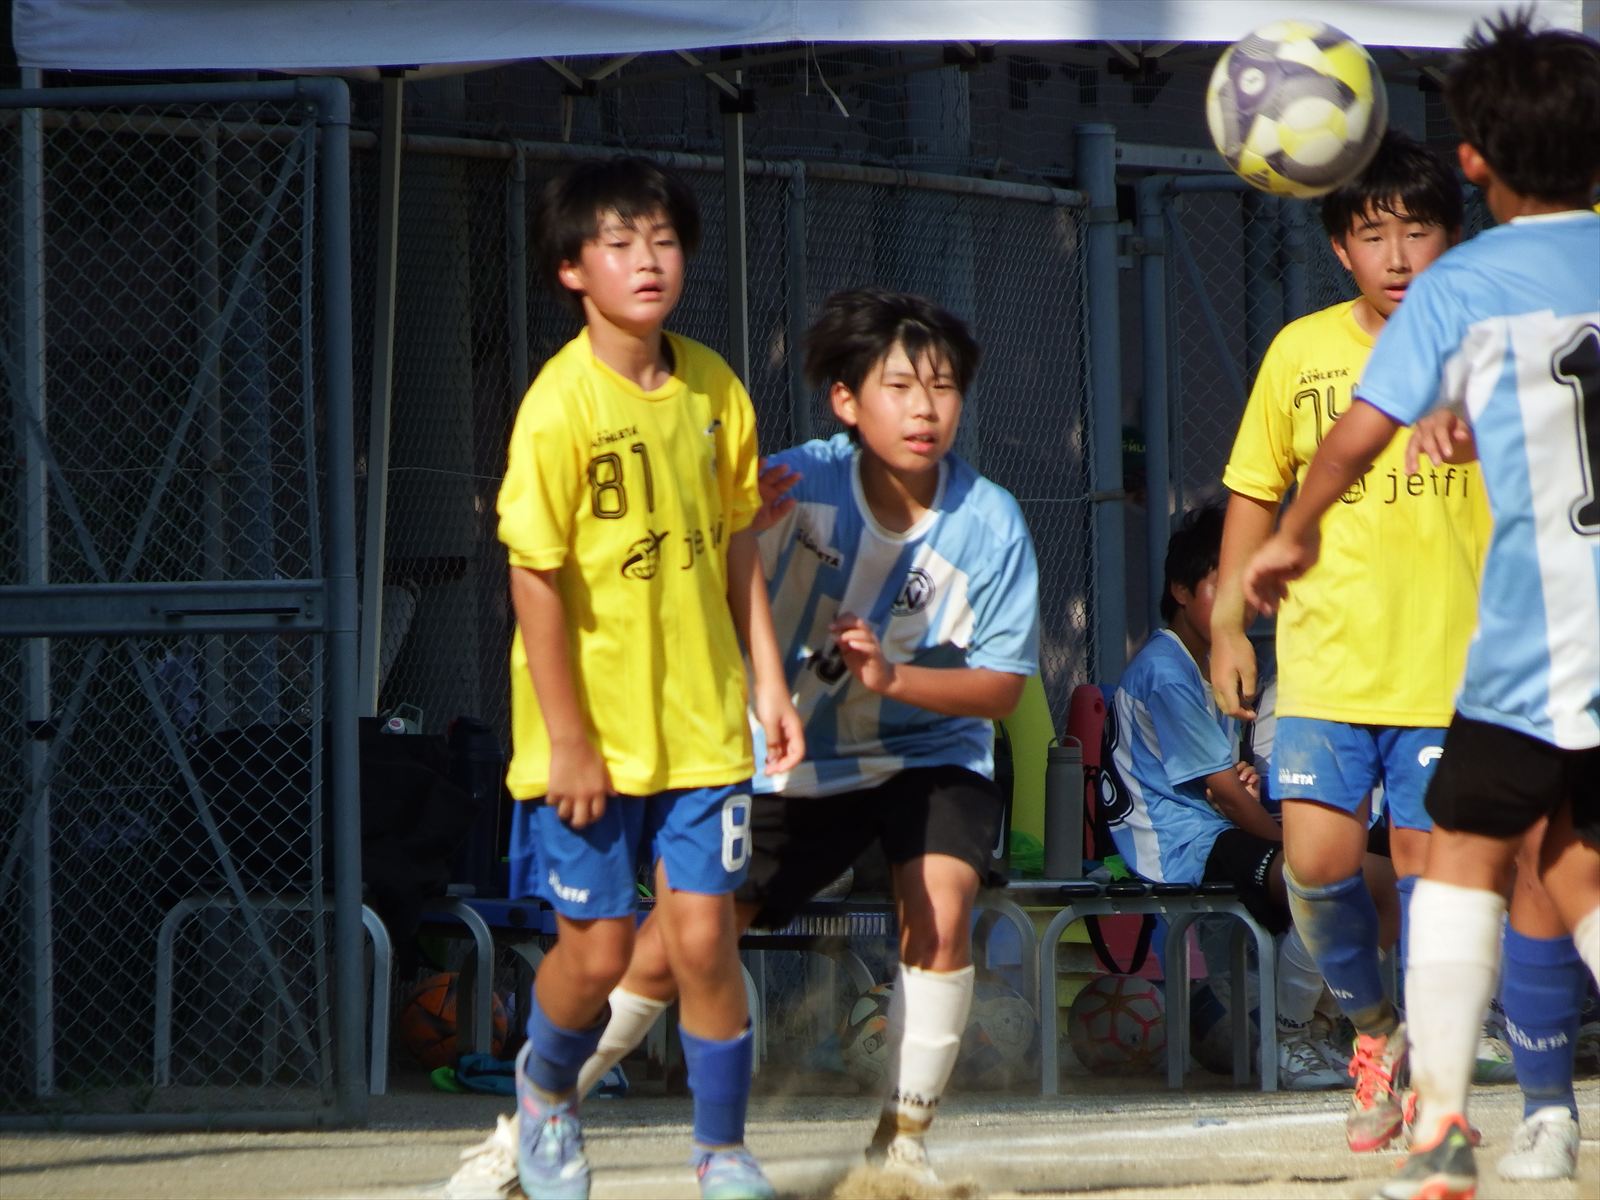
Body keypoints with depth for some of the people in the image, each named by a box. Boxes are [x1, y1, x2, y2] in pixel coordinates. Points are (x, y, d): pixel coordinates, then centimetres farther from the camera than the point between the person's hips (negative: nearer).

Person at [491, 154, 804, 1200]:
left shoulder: (712, 387, 1)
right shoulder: (562, 405, -15)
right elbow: (536, 575, -13)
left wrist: (769, 682, 8)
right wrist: (566, 738, -13)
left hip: (700, 722, 3)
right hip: (592, 730, -3)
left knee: (703, 937, -2)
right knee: (597, 949, 4)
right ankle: (547, 1087, 35)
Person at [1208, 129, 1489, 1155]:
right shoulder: (1303, 351, 3)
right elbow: (1258, 492, 12)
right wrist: (1229, 624, 8)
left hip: (1451, 658, -1)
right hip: (1327, 657, 1)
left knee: (1430, 858, -2)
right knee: (1317, 858, -10)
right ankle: (1373, 1029, 16)